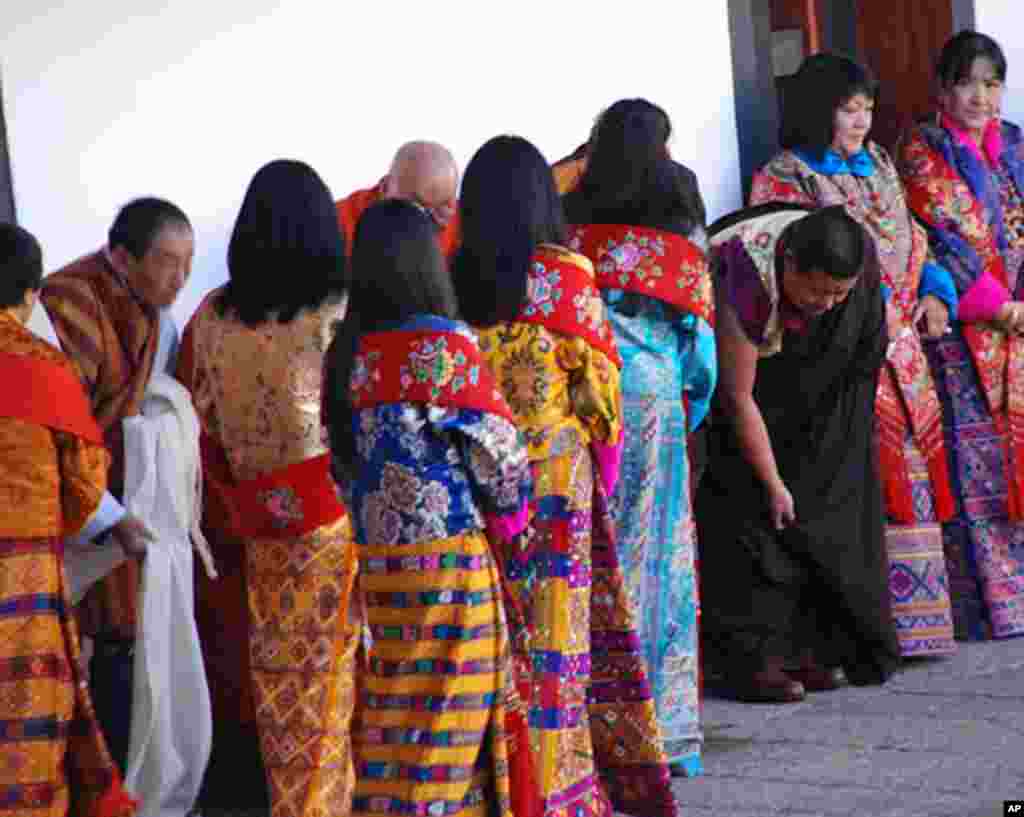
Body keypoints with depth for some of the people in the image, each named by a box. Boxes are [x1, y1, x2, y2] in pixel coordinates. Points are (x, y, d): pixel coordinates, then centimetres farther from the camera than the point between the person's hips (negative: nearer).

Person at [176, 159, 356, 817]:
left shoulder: (212, 317, -1)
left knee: (279, 674, 13)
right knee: (333, 669, 6)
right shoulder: (341, 312, -11)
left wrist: (234, 513, 13)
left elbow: (203, 421, 5)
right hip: (338, 514, -3)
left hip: (262, 523, 3)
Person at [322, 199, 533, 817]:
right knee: (444, 707, 2)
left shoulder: (347, 350, 3)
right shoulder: (445, 344, -12)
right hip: (447, 554, -6)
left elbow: (343, 450, 9)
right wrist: (512, 511, 8)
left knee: (389, 707, 13)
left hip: (373, 553, 6)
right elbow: (496, 446, -9)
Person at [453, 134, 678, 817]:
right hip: (556, 473, -3)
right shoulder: (566, 275, -8)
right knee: (554, 624, 4)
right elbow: (599, 380, -4)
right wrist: (606, 467, 10)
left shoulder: (454, 278, -1)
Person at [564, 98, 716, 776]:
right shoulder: (680, 230, 0)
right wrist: (696, 398, 17)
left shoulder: (568, 225, 2)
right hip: (651, 394, -1)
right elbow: (698, 326, 2)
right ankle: (664, 728, 9)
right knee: (655, 550, 6)